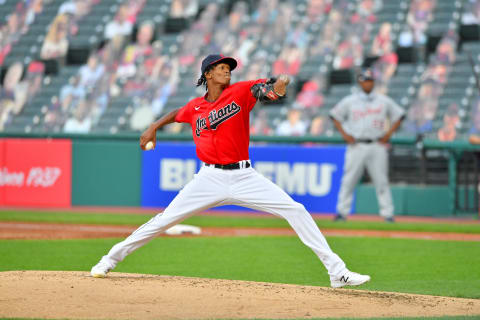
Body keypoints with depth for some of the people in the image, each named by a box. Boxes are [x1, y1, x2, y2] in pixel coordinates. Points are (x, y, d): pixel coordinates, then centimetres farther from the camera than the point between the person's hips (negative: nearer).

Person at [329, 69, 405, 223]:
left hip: (377, 146, 0)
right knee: (349, 179, -3)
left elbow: (399, 116, 14)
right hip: (356, 145, 0)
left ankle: (387, 214, 0)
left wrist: (388, 134, 4)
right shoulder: (349, 101, 7)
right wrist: (344, 134, 3)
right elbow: (335, 115, 15)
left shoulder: (384, 101, 8)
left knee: (381, 180, -2)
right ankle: (342, 211, 3)